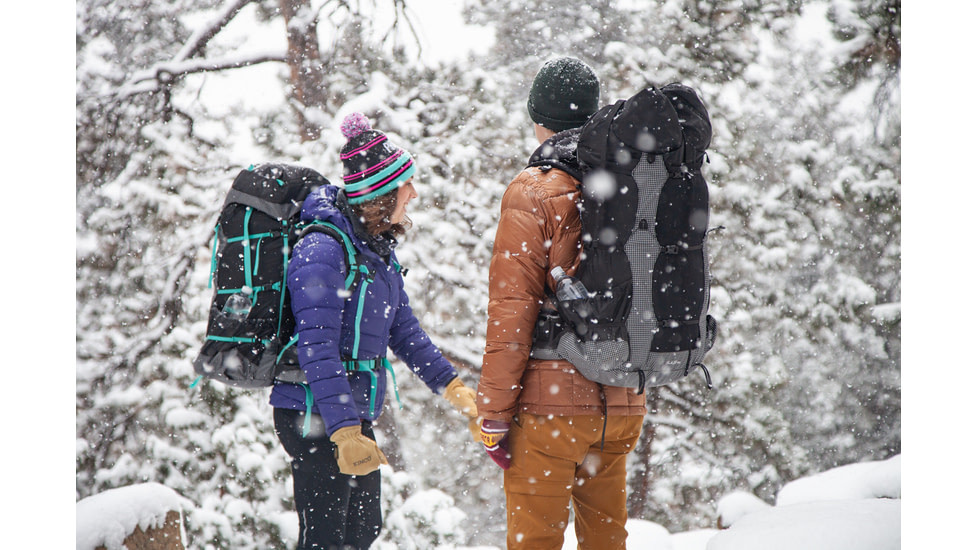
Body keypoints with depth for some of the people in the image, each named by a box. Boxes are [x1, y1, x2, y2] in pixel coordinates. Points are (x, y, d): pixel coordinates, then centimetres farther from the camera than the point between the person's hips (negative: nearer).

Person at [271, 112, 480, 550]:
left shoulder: (377, 247, 11)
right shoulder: (321, 251, -19)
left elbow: (403, 331, 19)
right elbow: (318, 350, -24)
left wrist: (456, 390, 14)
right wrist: (345, 432, -28)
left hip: (355, 415, 9)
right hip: (316, 418, -9)